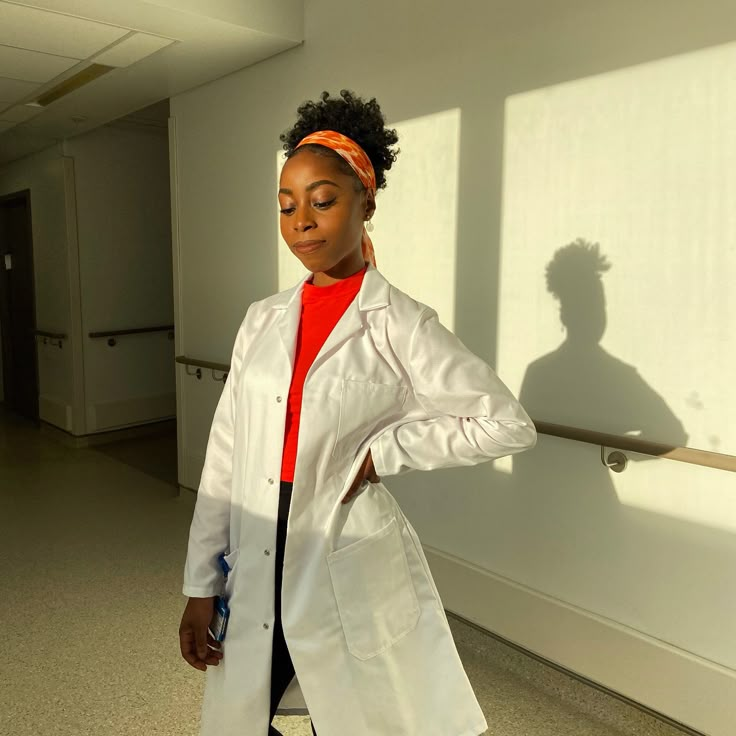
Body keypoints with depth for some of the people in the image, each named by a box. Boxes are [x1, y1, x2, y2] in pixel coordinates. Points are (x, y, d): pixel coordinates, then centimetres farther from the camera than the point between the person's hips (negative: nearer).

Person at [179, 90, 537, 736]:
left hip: (353, 569, -4)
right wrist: (201, 585, 5)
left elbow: (507, 423, -8)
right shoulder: (263, 320, 3)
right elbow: (226, 453, 4)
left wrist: (379, 452, -13)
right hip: (255, 573, 5)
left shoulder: (399, 324, -9)